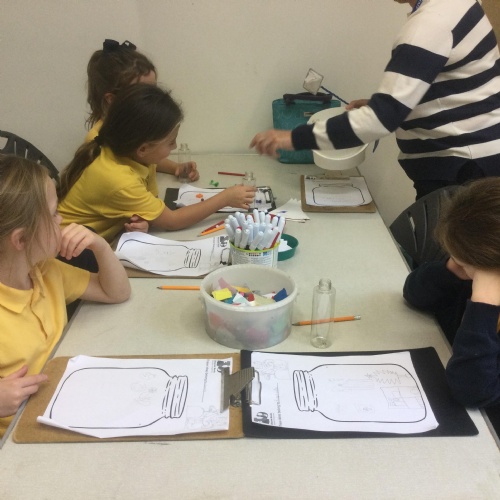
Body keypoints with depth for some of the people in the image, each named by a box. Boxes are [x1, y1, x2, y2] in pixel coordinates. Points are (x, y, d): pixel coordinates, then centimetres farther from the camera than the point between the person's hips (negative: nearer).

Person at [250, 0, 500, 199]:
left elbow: (382, 117, -29)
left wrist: (295, 138, -27)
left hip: (463, 167, -10)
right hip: (469, 160, 10)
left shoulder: (431, 21, -24)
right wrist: (379, 103, 8)